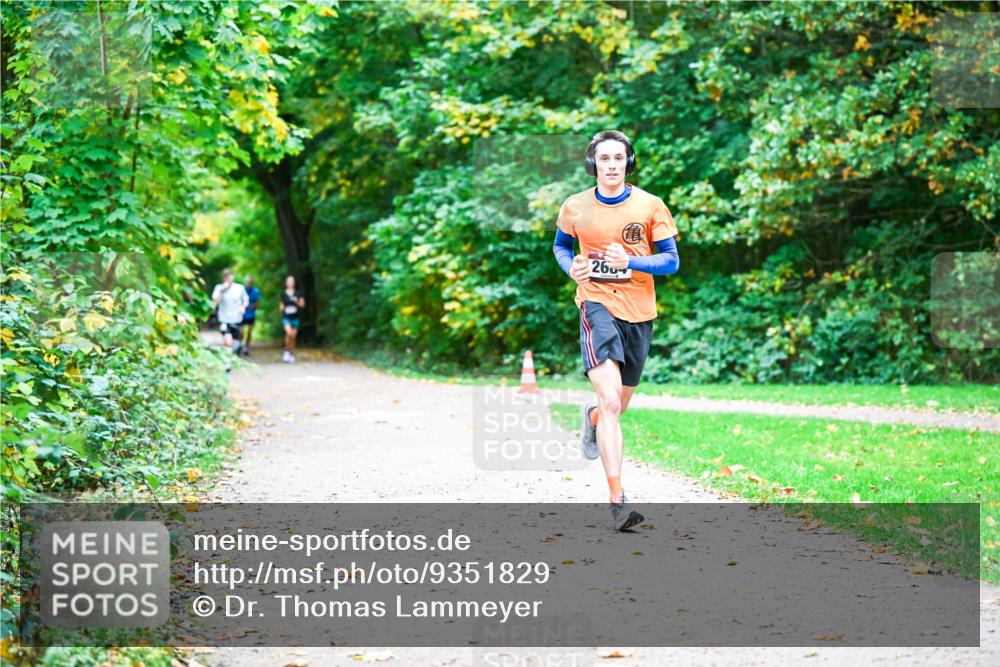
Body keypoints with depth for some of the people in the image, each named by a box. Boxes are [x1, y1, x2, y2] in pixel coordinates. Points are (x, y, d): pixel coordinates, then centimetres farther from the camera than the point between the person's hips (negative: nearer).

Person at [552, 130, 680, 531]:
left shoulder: (650, 206, -2)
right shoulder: (575, 207, 0)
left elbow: (671, 260, -1)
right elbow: (560, 245, 19)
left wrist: (630, 261, -19)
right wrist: (571, 267, -4)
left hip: (639, 312, 3)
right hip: (597, 305, -3)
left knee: (620, 404, 18)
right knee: (611, 400, -21)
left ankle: (591, 418, 58)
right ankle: (618, 501, -24)